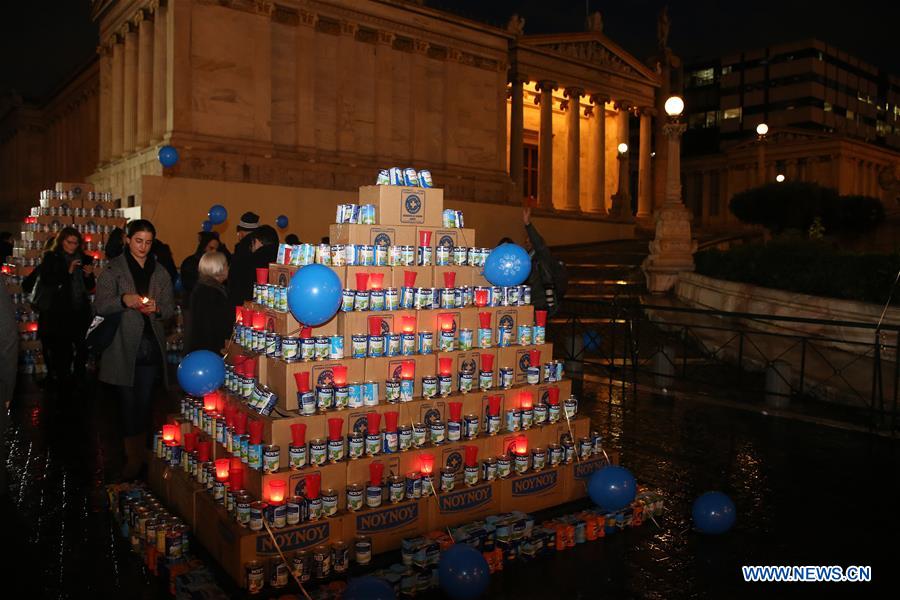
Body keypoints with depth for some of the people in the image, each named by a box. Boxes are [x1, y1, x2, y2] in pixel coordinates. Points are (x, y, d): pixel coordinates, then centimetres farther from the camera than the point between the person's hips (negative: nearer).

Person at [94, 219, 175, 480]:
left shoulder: (160, 272, 12)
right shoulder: (114, 270, 2)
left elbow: (170, 307, 11)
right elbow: (100, 306, -4)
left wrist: (157, 308, -10)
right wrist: (123, 300, -22)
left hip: (151, 345, 3)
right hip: (123, 346, -3)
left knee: (145, 402, 7)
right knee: (129, 402, -1)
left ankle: (140, 454, 19)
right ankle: (133, 457, 10)